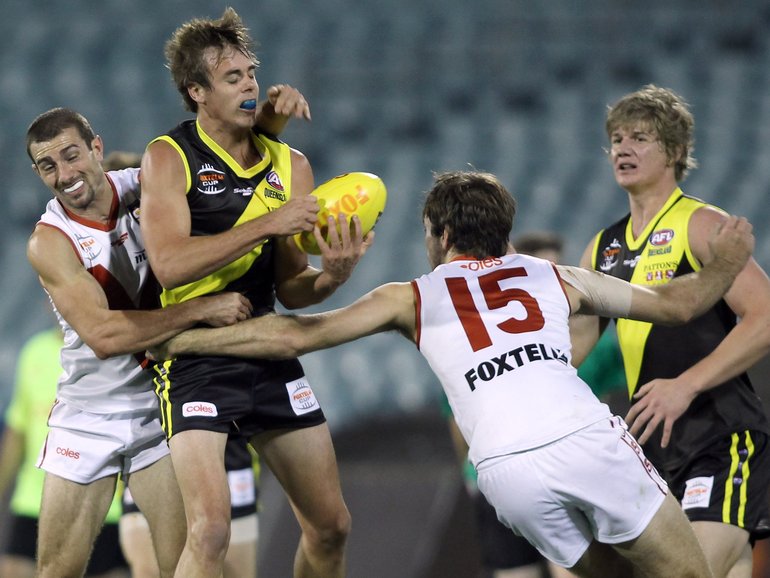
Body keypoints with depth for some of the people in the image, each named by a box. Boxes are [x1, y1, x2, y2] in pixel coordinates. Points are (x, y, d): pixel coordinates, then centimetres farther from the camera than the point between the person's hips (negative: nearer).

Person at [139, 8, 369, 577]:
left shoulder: (290, 165, 7)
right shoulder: (170, 158, -7)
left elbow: (290, 290, 8)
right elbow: (170, 264, -22)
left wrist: (330, 275, -14)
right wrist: (266, 223, -24)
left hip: (270, 354, 6)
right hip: (194, 358, -6)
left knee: (331, 524, 8)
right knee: (210, 530, -21)